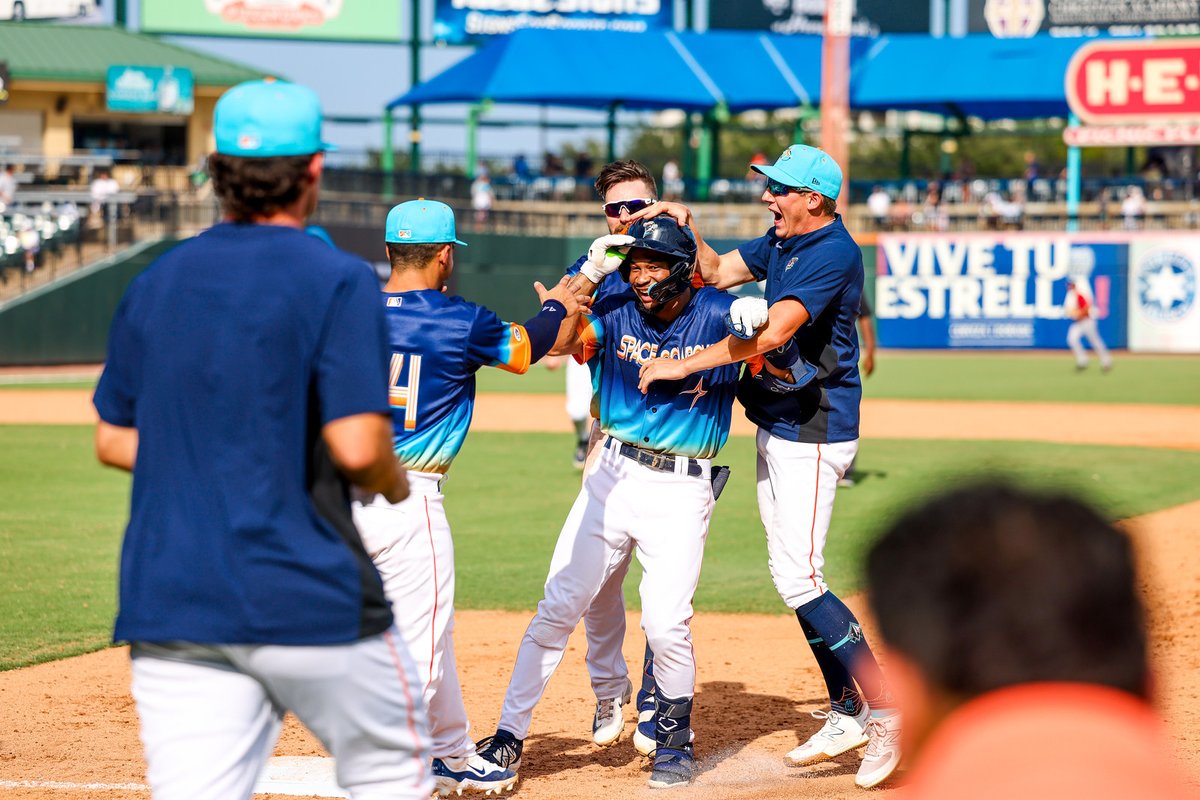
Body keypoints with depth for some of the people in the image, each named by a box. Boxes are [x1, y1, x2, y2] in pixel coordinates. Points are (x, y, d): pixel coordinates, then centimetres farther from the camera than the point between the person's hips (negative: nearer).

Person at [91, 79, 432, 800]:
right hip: (306, 598, -4)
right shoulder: (337, 281, -8)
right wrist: (395, 483, 5)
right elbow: (357, 447, -16)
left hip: (166, 599, 5)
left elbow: (114, 441, 15)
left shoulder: (155, 284, 10)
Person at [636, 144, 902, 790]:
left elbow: (773, 331, -30)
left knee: (797, 577, -14)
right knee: (792, 571, 12)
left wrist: (681, 366, -29)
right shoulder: (784, 241, 9)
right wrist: (685, 229, -7)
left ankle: (886, 709, -10)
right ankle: (848, 713, 18)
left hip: (812, 433, -10)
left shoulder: (832, 253, -21)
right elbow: (716, 273, 13)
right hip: (777, 424, 10)